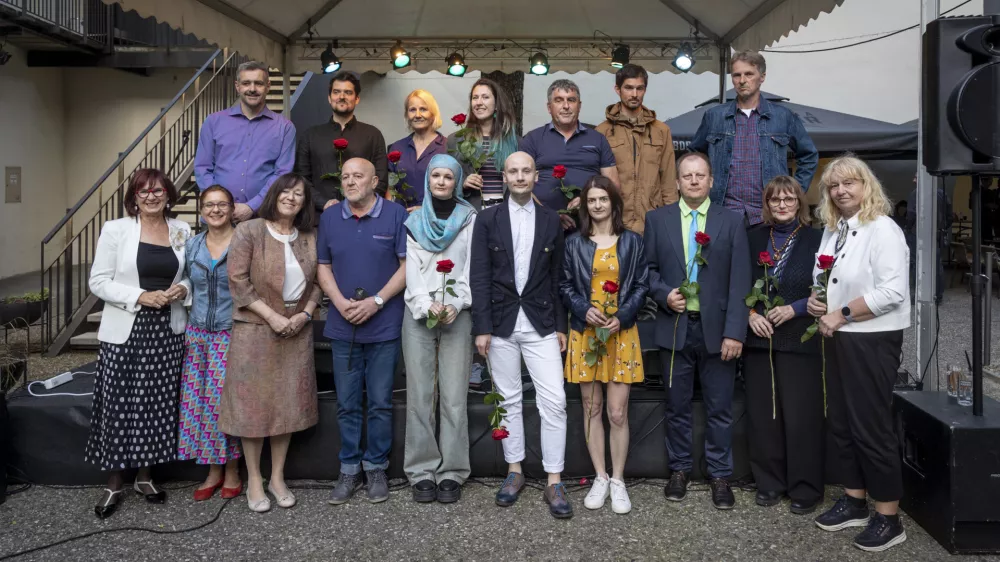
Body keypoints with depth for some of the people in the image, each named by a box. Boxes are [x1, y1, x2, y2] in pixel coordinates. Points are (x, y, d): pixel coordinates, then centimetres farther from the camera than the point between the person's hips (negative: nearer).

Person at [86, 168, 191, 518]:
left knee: (157, 404, 8)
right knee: (118, 405, 1)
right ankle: (113, 484, 14)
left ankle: (145, 475, 23)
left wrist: (182, 290, -7)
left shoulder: (182, 231, 6)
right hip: (124, 332, -3)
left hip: (167, 331, 3)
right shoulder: (115, 229, -3)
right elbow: (99, 282, -5)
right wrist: (141, 296, -17)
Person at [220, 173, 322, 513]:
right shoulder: (249, 232, -5)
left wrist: (305, 314, -8)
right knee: (254, 402, 2)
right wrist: (272, 316, -16)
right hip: (256, 329, -4)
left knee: (288, 402, 8)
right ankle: (254, 480, 14)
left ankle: (278, 477, 21)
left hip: (297, 331, 4)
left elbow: (317, 282, 10)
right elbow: (238, 281, -11)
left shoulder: (310, 238, 8)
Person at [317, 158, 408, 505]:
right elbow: (323, 266, 11)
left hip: (384, 324, -3)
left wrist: (376, 301, -13)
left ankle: (376, 468, 19)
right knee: (347, 403, 8)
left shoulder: (395, 214, -3)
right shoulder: (329, 218, 7)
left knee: (380, 402, 5)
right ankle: (349, 470, 19)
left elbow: (407, 265, -4)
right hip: (343, 325, 3)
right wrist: (340, 302, -7)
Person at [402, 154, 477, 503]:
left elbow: (471, 268, 3)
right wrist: (427, 305, -11)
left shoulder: (469, 219, 10)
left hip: (457, 314, -1)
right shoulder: (414, 221, 14)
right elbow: (412, 269, 5)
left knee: (454, 396, -4)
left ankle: (452, 472, 2)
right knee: (419, 395, -1)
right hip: (418, 314, 1)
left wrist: (455, 306, -12)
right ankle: (422, 472, 5)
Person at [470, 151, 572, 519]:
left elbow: (558, 277, 8)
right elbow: (479, 277, -1)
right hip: (501, 323, 0)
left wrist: (561, 326, 4)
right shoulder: (488, 219, 3)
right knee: (508, 401, 9)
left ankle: (554, 482, 3)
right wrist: (482, 327, -7)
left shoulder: (551, 220, 6)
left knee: (554, 402, -6)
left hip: (541, 323, 0)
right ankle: (514, 472, 23)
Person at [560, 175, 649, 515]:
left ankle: (618, 481, 10)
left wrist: (622, 317, -11)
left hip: (621, 333, -1)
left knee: (618, 412, -3)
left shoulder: (632, 242, 5)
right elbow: (565, 287, 6)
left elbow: (641, 286, 3)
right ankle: (600, 478, 16)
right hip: (585, 333, 1)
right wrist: (584, 310, -12)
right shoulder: (574, 244, 6)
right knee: (591, 409, 6)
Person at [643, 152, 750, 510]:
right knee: (677, 406, 11)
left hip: (717, 329, -1)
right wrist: (664, 294, -12)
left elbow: (739, 282, -3)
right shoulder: (657, 219, 5)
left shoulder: (731, 222, 1)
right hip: (675, 328, 1)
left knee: (719, 409, 7)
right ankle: (679, 470, 26)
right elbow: (648, 268, 8)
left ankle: (720, 476, 20)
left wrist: (735, 332, -10)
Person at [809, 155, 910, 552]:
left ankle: (888, 518, 9)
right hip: (839, 338, 8)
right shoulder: (832, 230, 10)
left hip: (873, 340, -8)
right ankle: (854, 501, 27)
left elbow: (892, 291, -22)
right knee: (841, 422, 13)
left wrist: (841, 314, -18)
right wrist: (815, 299, -1)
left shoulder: (883, 229, -14)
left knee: (871, 427, -3)